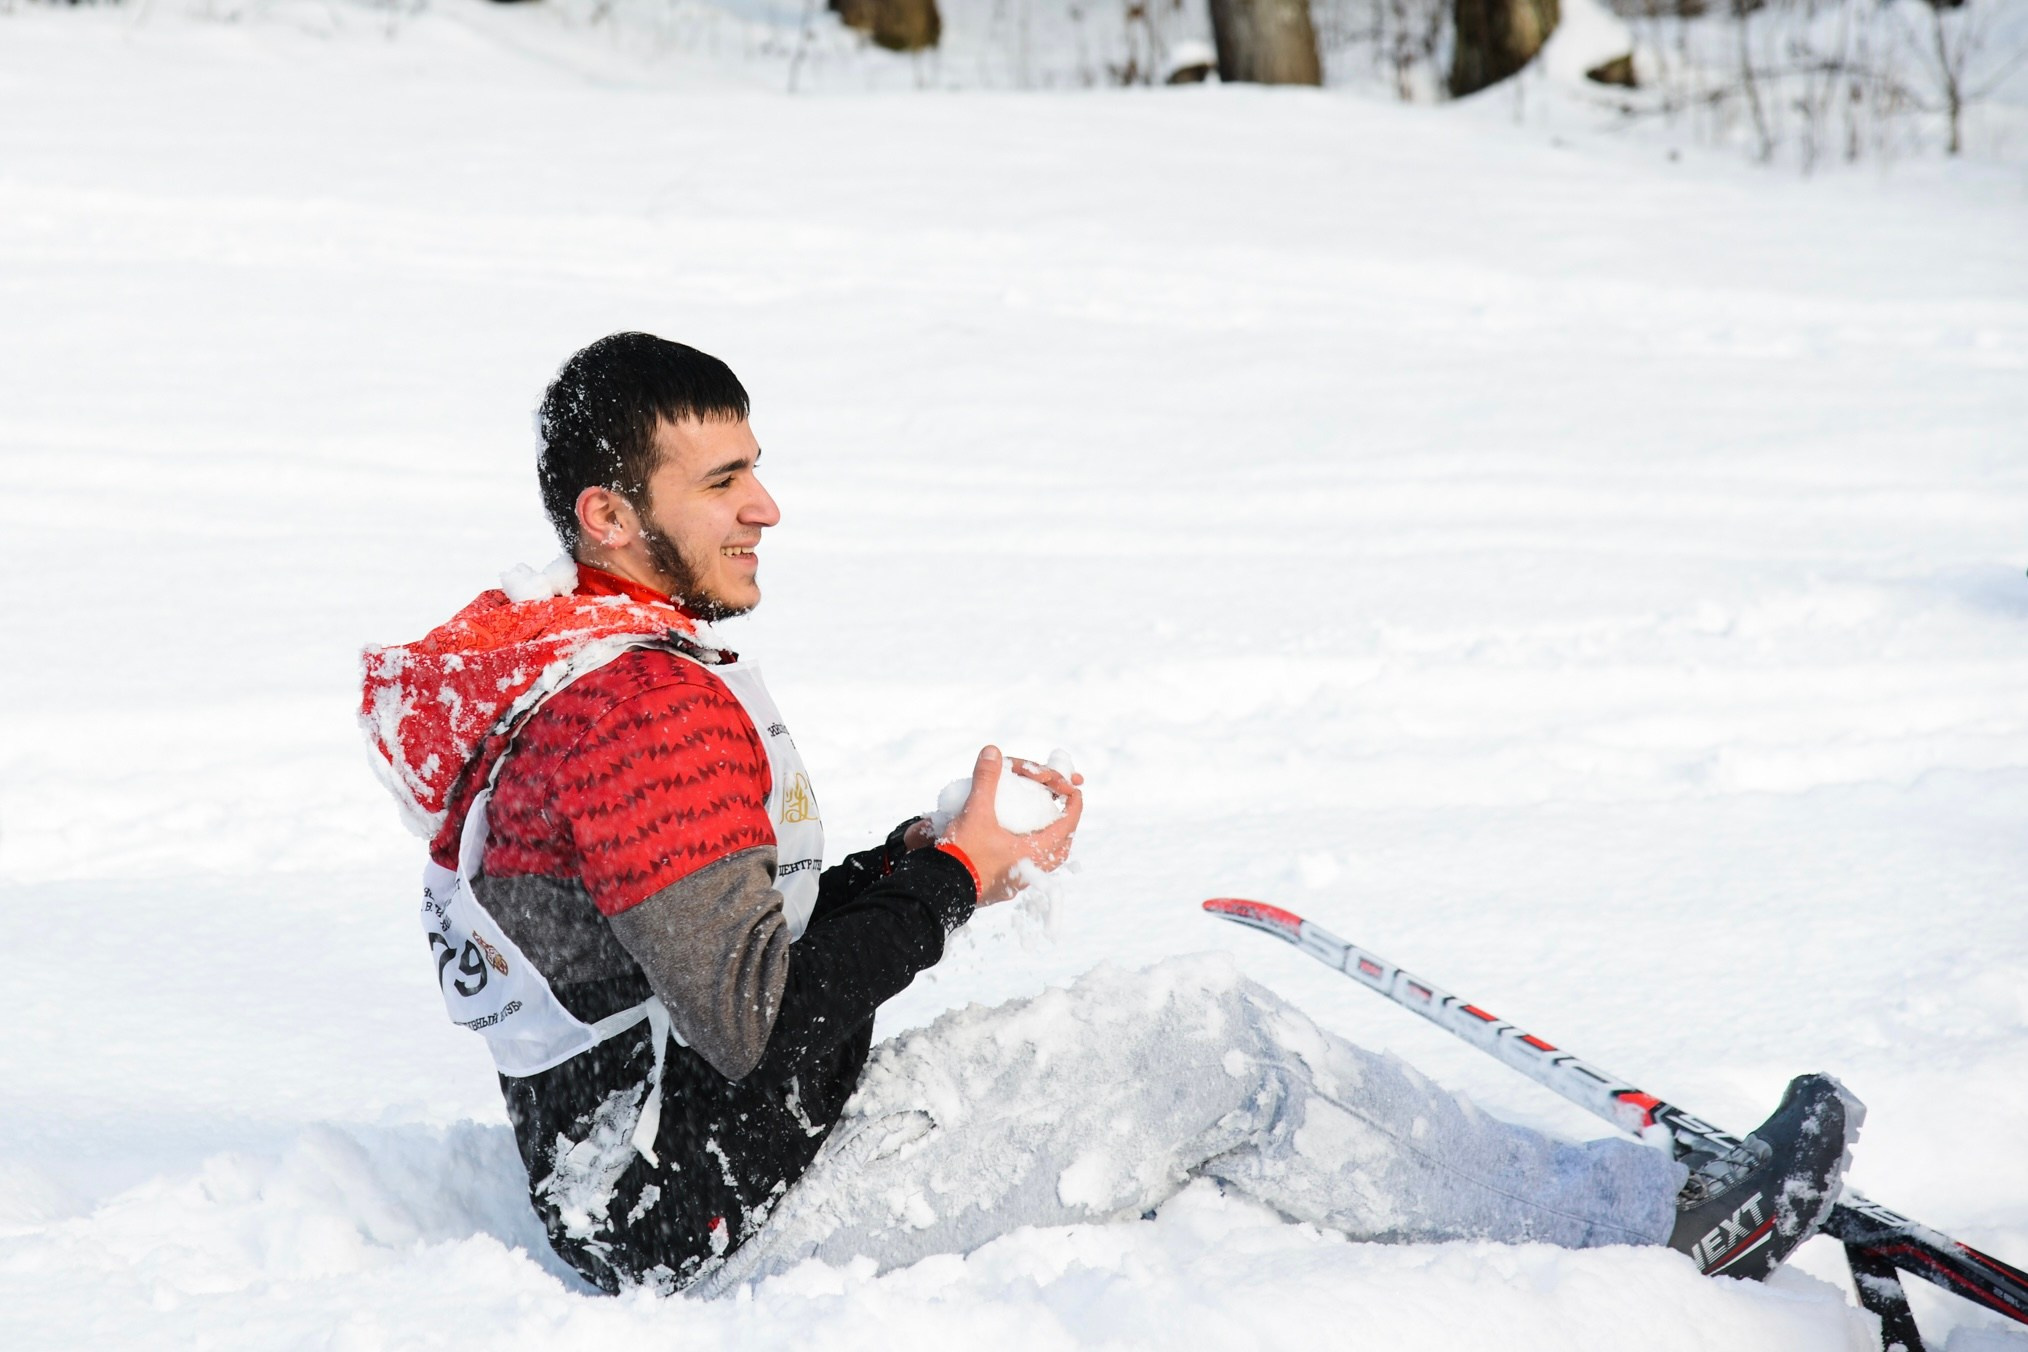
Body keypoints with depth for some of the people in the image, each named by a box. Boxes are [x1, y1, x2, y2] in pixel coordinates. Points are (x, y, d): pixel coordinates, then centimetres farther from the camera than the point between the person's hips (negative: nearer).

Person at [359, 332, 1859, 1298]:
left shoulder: (552, 660, 14)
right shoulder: (650, 706, -21)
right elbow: (754, 1027, -25)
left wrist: (918, 861, 5)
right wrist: (952, 880, -12)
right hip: (727, 1210, -10)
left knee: (1201, 1034, 10)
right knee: (1204, 1030, -11)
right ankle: (1662, 1215, -2)